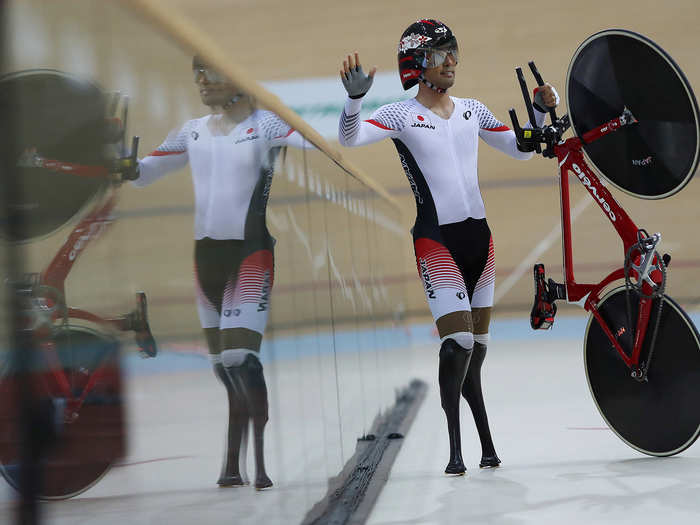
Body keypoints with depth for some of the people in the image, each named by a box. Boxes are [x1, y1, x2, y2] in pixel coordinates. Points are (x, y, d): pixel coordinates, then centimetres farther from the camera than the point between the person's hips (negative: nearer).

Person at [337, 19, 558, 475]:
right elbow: (350, 138, -18)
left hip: (479, 236, 5)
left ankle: (487, 447, 18)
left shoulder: (472, 111, 11)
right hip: (436, 240, -5)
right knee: (459, 342, -16)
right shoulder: (402, 116, -4)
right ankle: (455, 450, -10)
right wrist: (355, 98, -36)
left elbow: (521, 150, 17)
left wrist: (540, 111, 1)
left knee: (476, 348, 10)